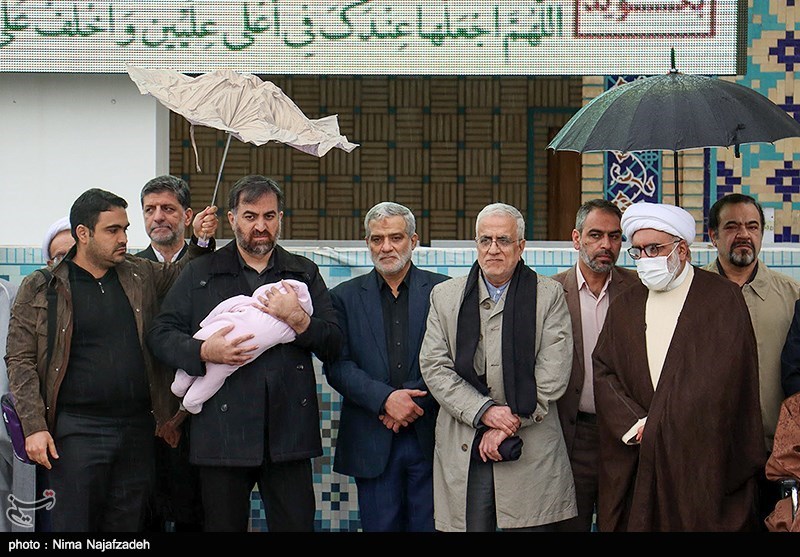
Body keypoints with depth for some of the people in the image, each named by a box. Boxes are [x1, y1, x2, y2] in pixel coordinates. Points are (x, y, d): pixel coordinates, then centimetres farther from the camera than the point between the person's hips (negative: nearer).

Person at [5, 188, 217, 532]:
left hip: (138, 427, 4)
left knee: (127, 525, 7)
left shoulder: (140, 275, 11)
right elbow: (20, 361, -1)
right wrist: (34, 427, -10)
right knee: (73, 526, -4)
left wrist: (200, 241, 7)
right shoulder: (39, 289, 1)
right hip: (76, 432, -4)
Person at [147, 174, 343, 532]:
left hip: (288, 432, 1)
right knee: (223, 527, 5)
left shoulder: (304, 274, 14)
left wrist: (299, 321, -10)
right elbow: (160, 334, 4)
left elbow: (333, 345, 9)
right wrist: (204, 351, -13)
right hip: (223, 433, -1)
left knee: (296, 525, 1)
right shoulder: (201, 275, 9)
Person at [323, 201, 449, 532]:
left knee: (431, 526, 0)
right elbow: (337, 366, -2)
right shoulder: (345, 297, 8)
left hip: (430, 439, -1)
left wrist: (416, 403, -13)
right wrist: (385, 398, -15)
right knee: (380, 528, 4)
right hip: (372, 442, 1)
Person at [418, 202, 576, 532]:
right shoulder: (445, 296, 11)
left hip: (532, 452, -1)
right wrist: (484, 412, -11)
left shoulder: (549, 295, 6)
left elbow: (552, 375, -2)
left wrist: (511, 424, -9)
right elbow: (434, 367, 2)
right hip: (462, 452, 1)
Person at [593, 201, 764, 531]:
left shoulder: (724, 298, -1)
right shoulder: (625, 306, 14)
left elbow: (723, 377, -9)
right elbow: (603, 371, 9)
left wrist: (655, 429, -11)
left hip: (703, 462, -4)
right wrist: (635, 426, -8)